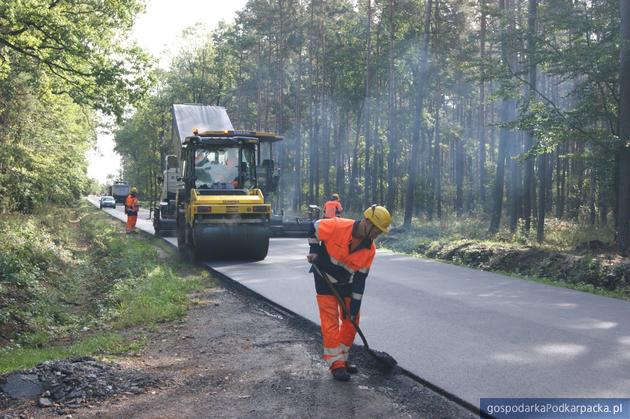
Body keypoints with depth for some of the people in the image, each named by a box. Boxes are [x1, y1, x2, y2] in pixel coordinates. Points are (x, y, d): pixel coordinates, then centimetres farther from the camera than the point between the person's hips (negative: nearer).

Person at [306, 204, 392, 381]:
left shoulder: (370, 249, -13)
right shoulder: (337, 226, -28)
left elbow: (360, 278, -9)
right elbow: (314, 227, -10)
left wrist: (354, 306, -10)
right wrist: (314, 251, -13)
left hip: (345, 284, 5)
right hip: (325, 280, -5)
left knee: (351, 321, 7)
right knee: (330, 322, -7)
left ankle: (341, 358, 23)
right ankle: (336, 364, 0)